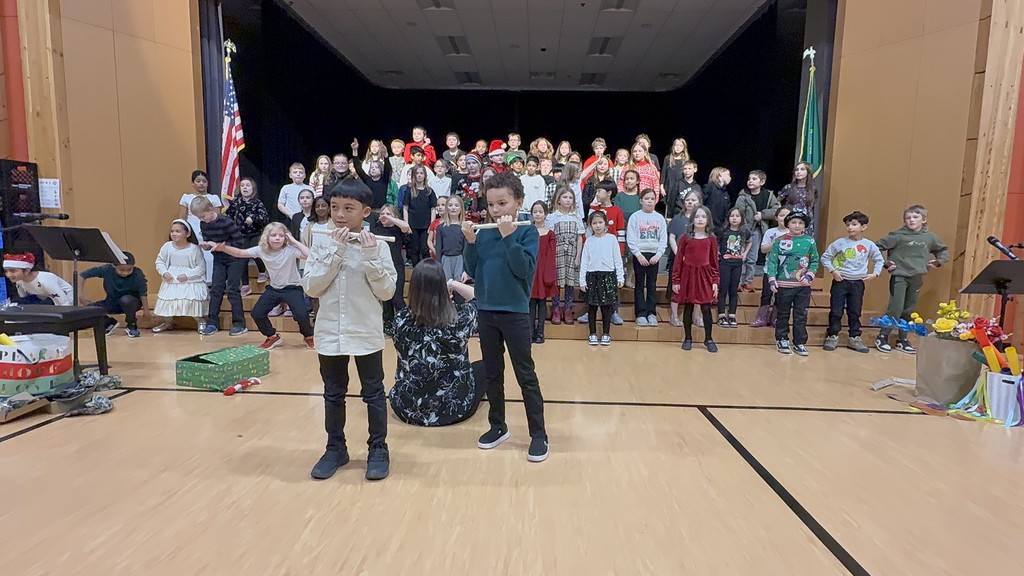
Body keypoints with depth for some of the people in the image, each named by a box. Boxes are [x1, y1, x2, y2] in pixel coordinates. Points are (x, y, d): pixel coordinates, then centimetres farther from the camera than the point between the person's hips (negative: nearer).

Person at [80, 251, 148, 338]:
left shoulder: (138, 275, -23)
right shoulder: (107, 269, -18)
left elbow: (143, 294, -19)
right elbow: (82, 276, -11)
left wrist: (146, 309, -20)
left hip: (131, 304, -3)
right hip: (111, 304, 3)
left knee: (126, 299, -38)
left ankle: (132, 326, -11)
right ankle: (109, 323, 13)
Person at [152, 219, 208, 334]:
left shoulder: (194, 248, -8)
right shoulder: (167, 246, 2)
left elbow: (201, 267, -8)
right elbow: (159, 261, 10)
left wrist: (187, 275, -19)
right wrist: (164, 272, -9)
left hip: (191, 282, -4)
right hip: (171, 281, 4)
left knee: (193, 301, -18)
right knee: (167, 300, 4)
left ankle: (201, 321, 8)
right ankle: (168, 322, 33)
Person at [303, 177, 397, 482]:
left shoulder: (378, 246, -6)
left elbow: (387, 292, -10)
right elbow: (311, 287, -10)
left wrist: (370, 257, -20)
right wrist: (337, 251, -16)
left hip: (366, 334, -2)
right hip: (329, 334, 3)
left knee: (373, 393, 9)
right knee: (333, 394, 16)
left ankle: (378, 449, 24)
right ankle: (335, 448, 32)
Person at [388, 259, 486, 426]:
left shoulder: (401, 320, -17)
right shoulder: (460, 316, -20)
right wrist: (453, 284, 0)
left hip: (409, 407, 2)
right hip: (456, 406, -2)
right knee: (484, 366, 27)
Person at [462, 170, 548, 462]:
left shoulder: (527, 231, -8)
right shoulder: (484, 233, 4)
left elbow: (524, 269, -19)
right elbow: (473, 271, 4)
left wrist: (509, 236, -24)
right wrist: (470, 243, -9)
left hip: (515, 312, -5)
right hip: (486, 311, 5)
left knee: (525, 375, 2)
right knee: (492, 373, 15)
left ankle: (539, 434, 12)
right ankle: (498, 426, 30)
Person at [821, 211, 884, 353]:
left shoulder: (869, 245, 0)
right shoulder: (839, 243, -6)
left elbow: (880, 260, 13)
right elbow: (825, 257, 0)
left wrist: (875, 273, 1)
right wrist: (832, 271, -10)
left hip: (858, 283, 2)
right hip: (840, 281, -2)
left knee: (855, 312, 10)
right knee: (836, 311, 1)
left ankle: (854, 339, 21)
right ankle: (832, 337, 12)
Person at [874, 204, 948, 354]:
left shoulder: (930, 237, 5)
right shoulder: (898, 235, -9)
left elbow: (944, 250, 23)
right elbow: (878, 247, -10)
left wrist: (938, 261, 7)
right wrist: (885, 263, -12)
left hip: (917, 278, 5)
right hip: (899, 276, -5)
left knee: (909, 311, 11)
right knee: (895, 309, -10)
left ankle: (902, 339, 21)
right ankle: (882, 337, 2)